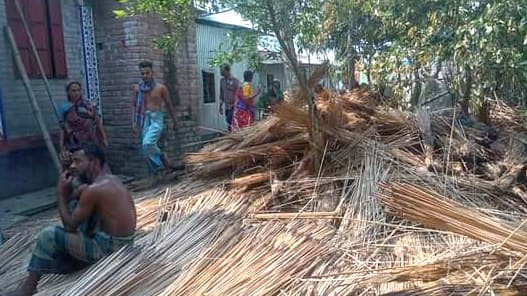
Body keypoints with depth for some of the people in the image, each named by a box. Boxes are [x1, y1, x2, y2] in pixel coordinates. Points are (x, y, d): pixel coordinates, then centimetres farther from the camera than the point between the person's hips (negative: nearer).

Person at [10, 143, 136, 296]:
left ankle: (30, 283, 15)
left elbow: (70, 226, -10)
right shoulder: (111, 179, 7)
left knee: (48, 235, -5)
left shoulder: (93, 189, -21)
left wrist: (61, 194, -5)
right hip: (121, 245, 9)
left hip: (107, 249, -9)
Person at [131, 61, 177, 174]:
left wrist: (174, 121, 13)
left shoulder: (161, 88, -2)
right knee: (150, 147, 8)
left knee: (147, 144, -25)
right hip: (144, 119, 4)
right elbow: (134, 105, 7)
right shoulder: (137, 88, 4)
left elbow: (169, 105, 7)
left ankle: (160, 156, 1)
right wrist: (133, 123, 0)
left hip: (156, 119, -3)